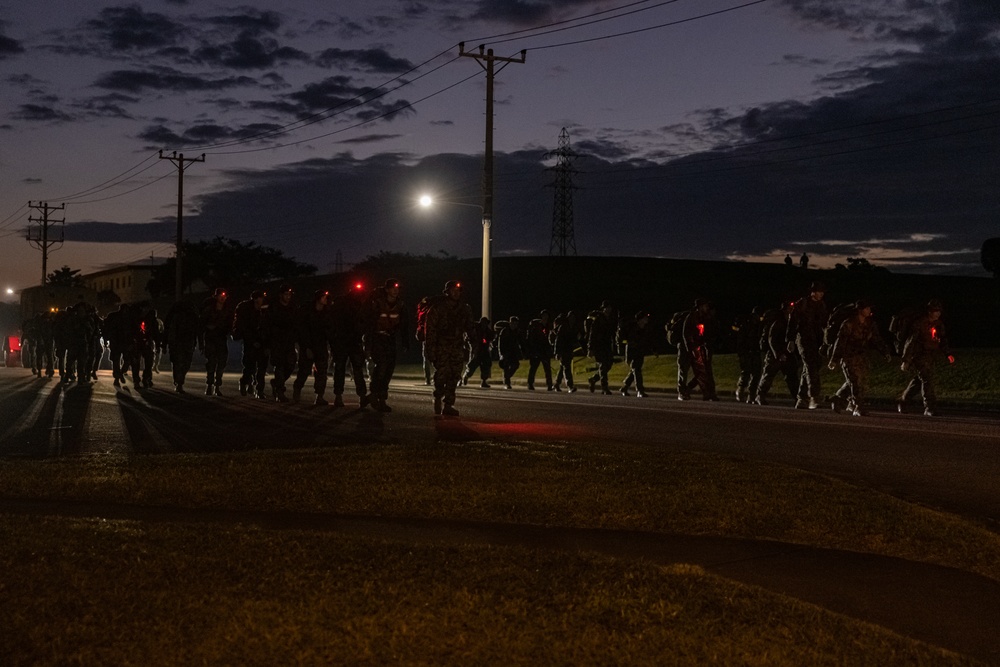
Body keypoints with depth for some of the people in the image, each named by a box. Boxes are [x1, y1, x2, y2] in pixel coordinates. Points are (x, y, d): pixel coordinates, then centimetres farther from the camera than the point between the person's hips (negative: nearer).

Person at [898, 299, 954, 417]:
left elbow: (942, 340, 14)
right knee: (927, 380, -15)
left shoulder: (938, 324, 8)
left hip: (930, 356, 8)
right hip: (919, 356, -8)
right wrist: (906, 360, -16)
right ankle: (930, 408, -15)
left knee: (918, 380, 15)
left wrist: (948, 354, -3)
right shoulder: (919, 322, -15)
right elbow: (910, 341, -15)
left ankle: (902, 401, 31)